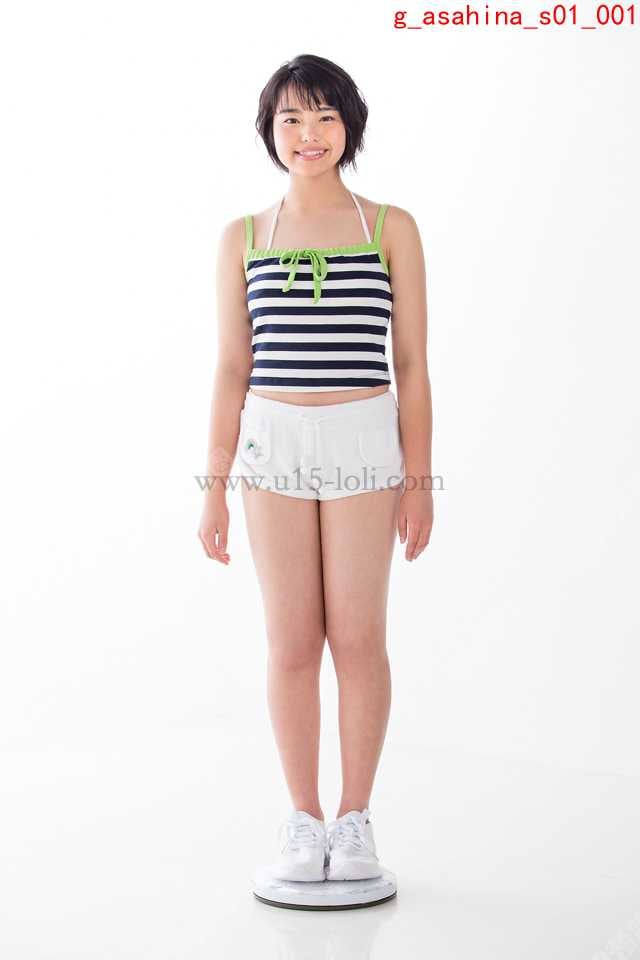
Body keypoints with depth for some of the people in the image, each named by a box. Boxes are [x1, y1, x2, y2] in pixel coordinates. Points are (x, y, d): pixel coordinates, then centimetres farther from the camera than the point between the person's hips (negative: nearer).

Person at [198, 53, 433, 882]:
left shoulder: (391, 228, 4)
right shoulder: (242, 238, 8)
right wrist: (215, 485, 3)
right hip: (273, 446, 1)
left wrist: (419, 478, -3)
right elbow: (232, 370, 7)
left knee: (358, 638, 1)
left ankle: (356, 822, 16)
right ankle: (303, 823, 17)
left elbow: (411, 363, 2)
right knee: (292, 642, 4)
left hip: (364, 444, -1)